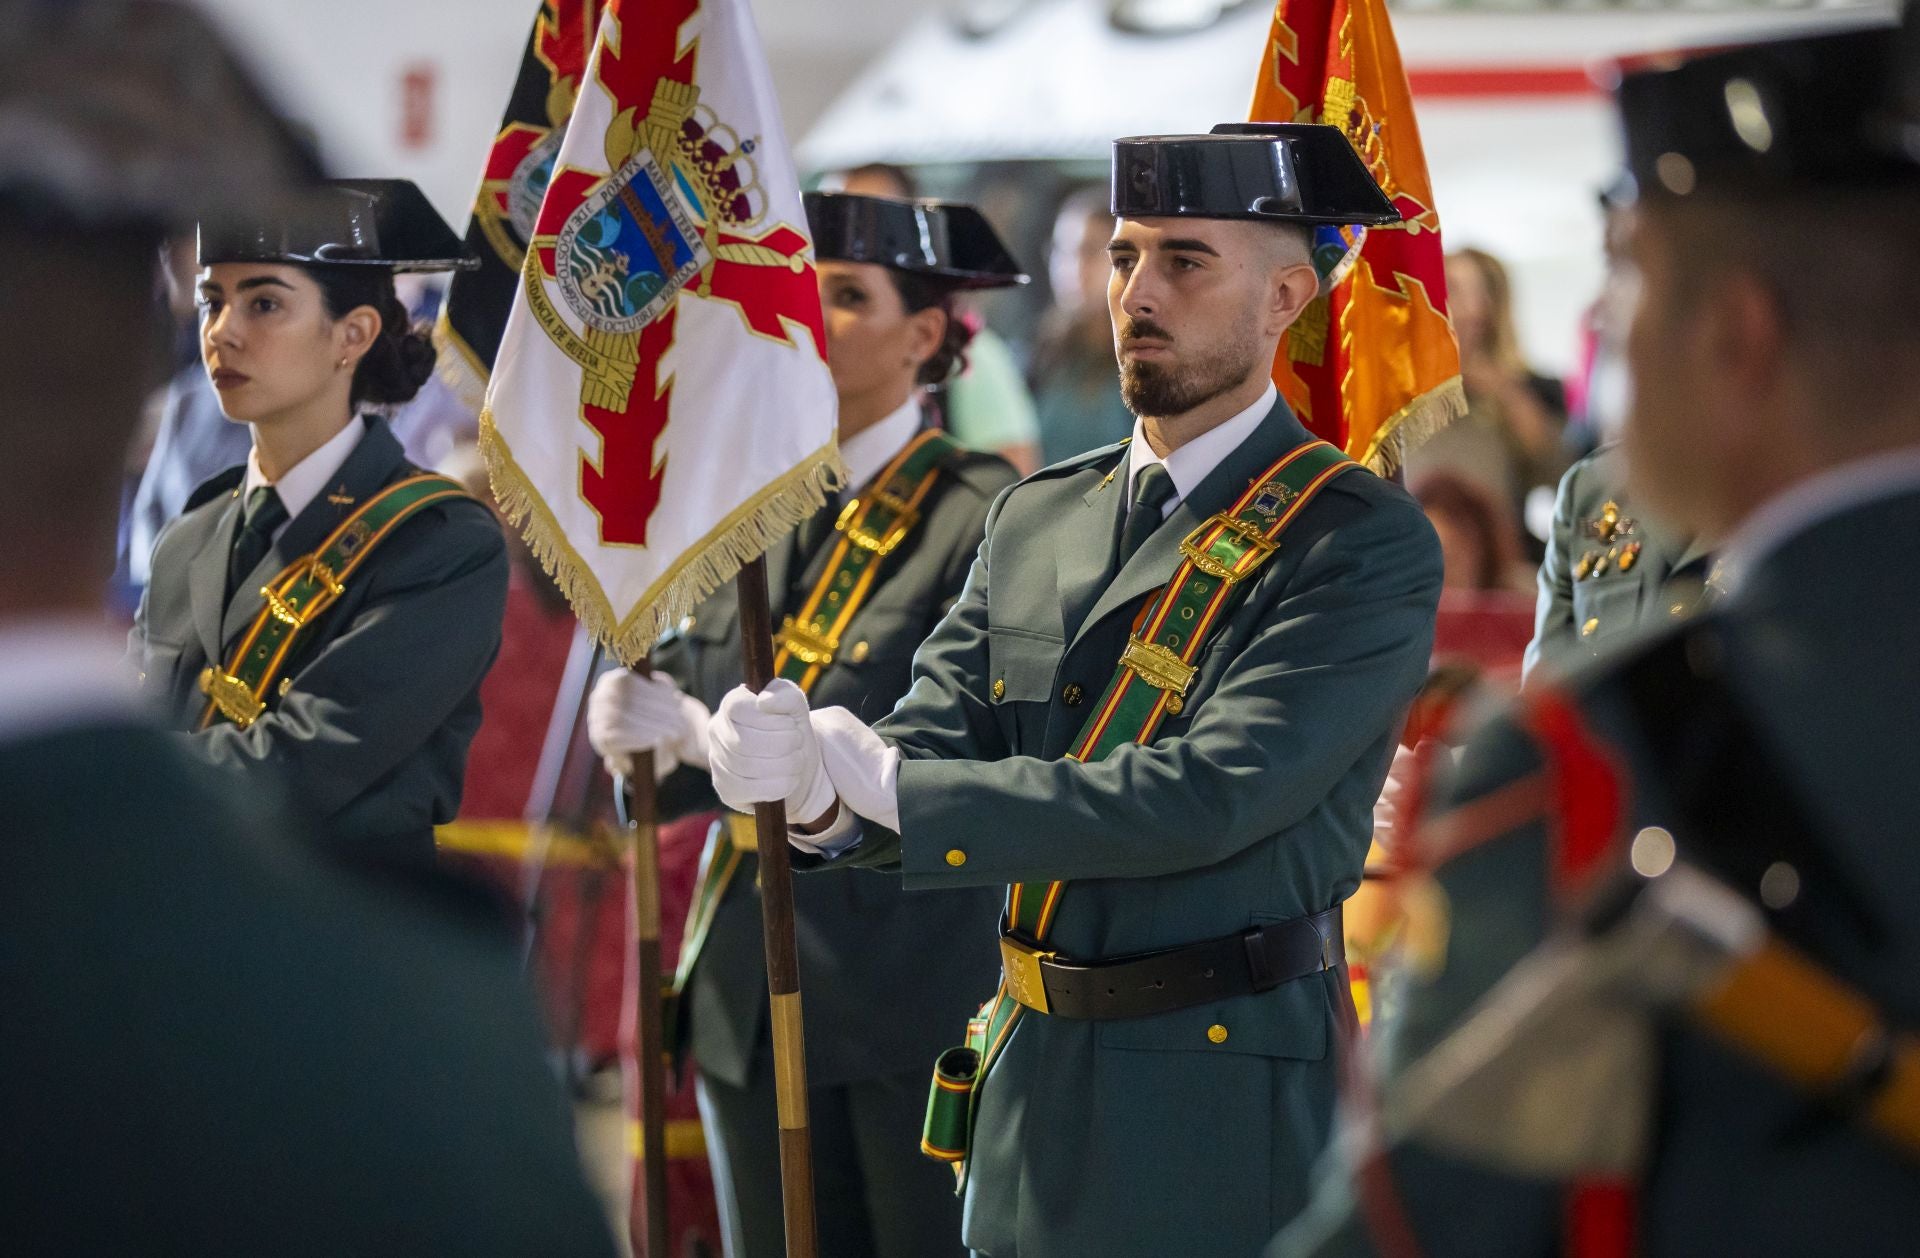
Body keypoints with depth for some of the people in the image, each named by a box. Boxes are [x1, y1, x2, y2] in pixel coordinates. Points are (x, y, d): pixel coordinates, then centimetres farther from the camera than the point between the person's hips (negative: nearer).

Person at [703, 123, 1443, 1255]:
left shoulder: (1365, 545, -12)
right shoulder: (1036, 522, 10)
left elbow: (1209, 797, -23)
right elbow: (931, 749, 4)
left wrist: (887, 782, -22)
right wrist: (816, 785, -21)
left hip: (1227, 1111, -6)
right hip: (1030, 1094, 6)